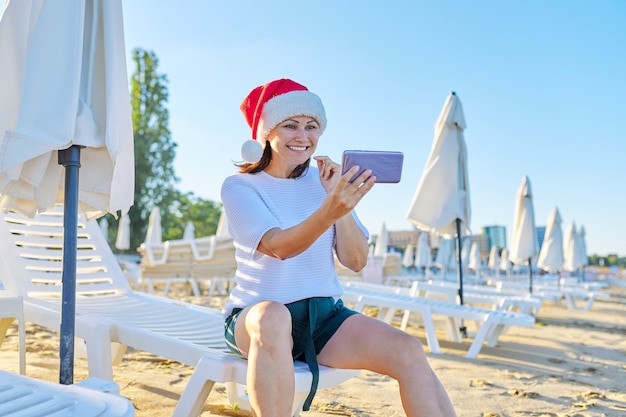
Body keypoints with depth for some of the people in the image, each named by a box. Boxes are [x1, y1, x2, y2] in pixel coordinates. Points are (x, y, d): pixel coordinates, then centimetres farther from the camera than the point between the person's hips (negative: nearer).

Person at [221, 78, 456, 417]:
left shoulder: (322, 182, 7)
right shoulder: (239, 186, -3)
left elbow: (356, 261, -1)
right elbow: (279, 247, -22)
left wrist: (340, 199, -15)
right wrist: (329, 211, -40)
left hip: (324, 314, 4)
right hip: (257, 316, -3)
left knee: (409, 352, -21)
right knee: (273, 316, -39)